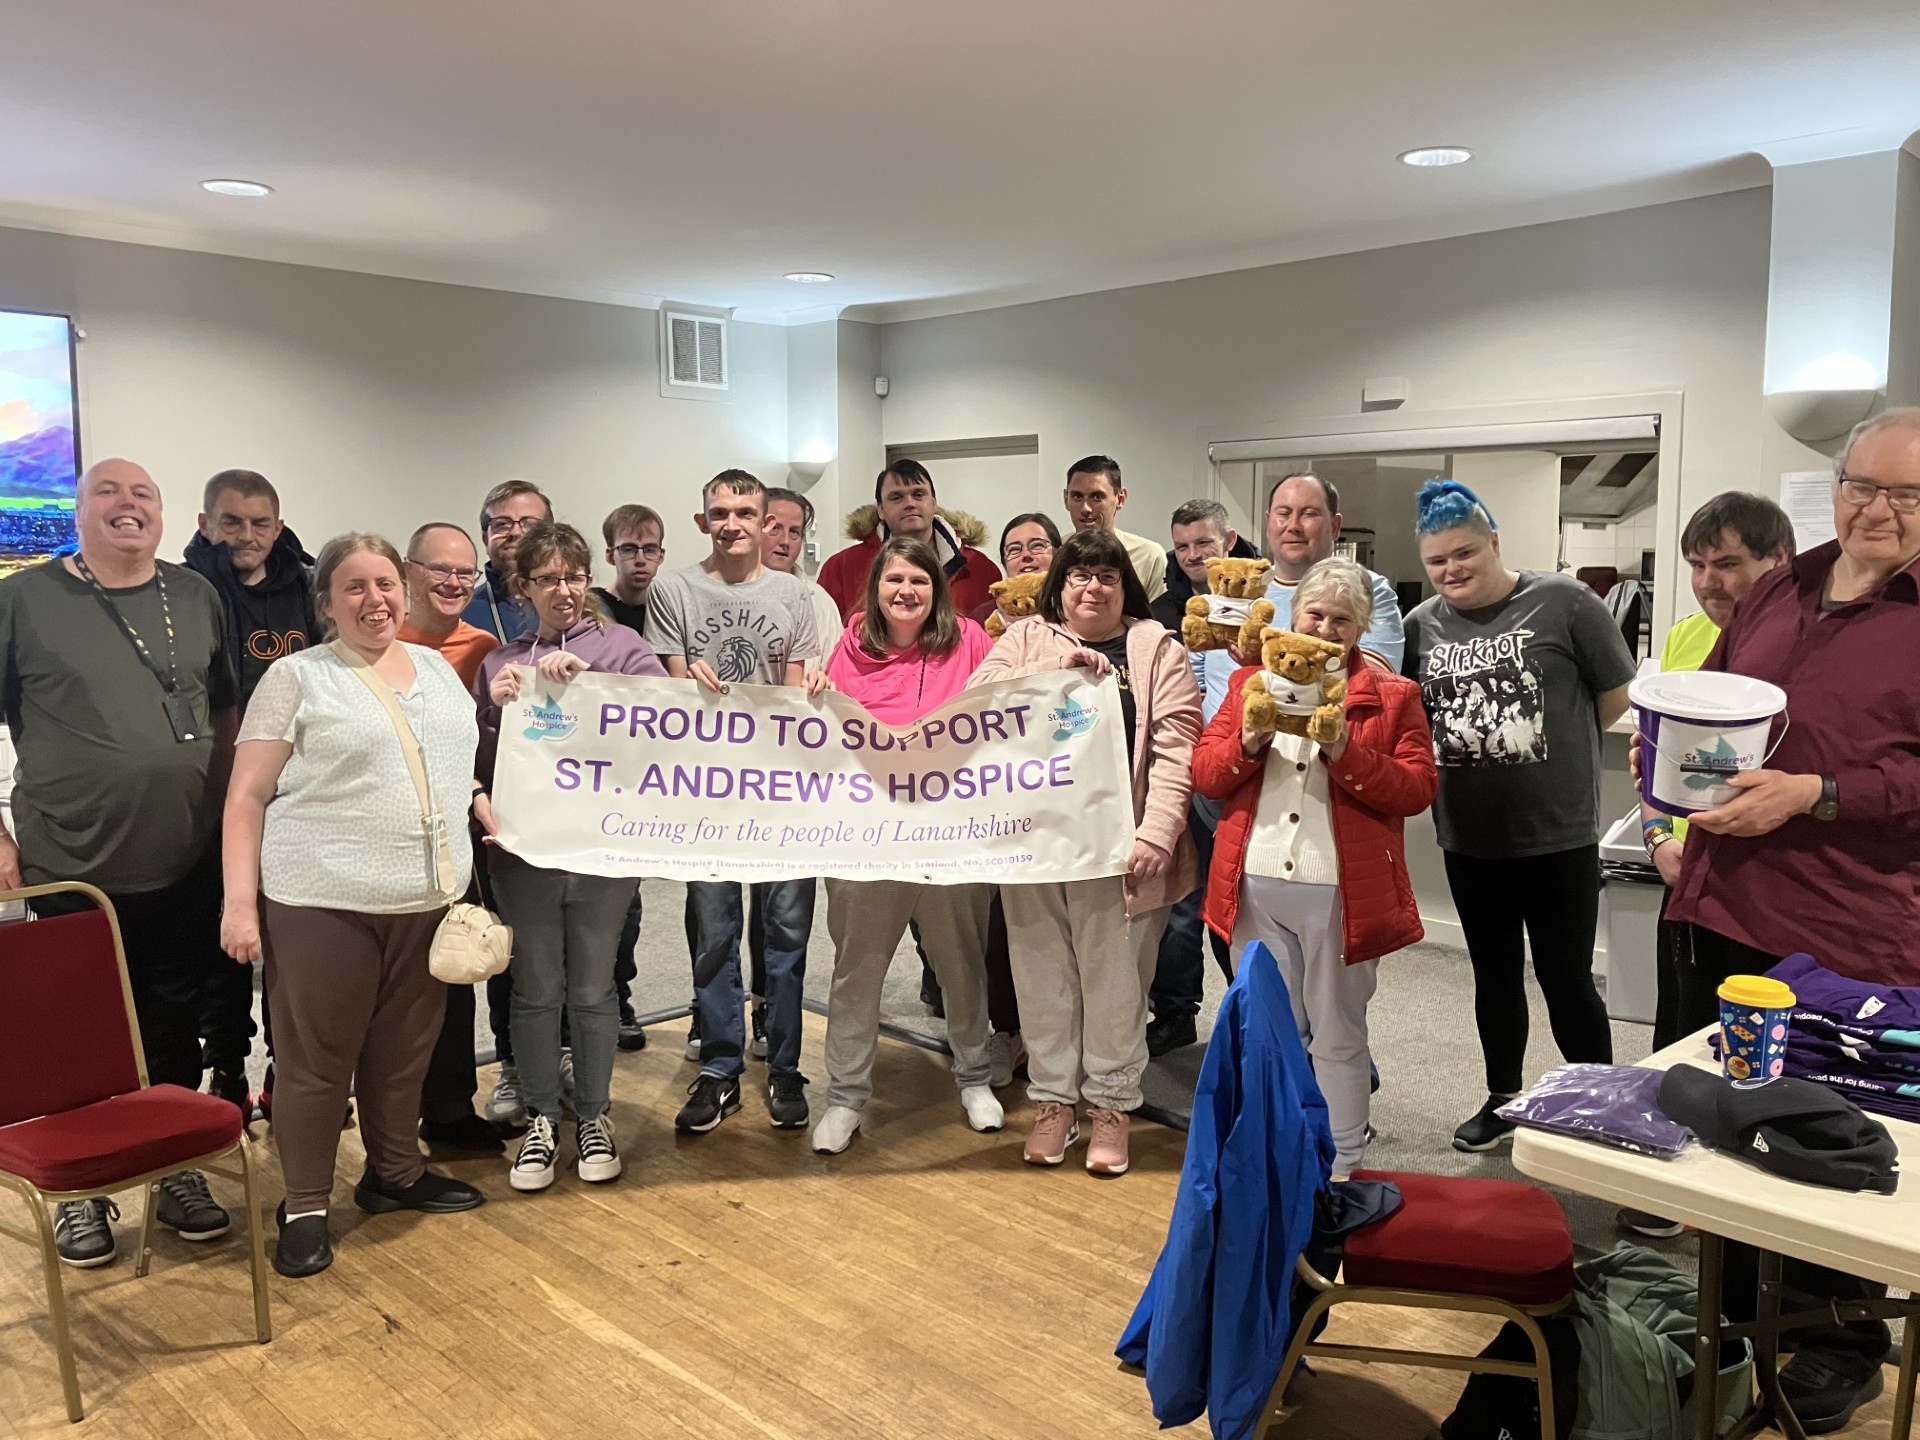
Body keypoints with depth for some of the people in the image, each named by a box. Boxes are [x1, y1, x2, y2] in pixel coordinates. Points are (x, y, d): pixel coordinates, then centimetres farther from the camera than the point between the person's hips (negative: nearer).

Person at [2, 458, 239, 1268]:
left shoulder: (195, 598, 8)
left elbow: (225, 712, 13)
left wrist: (220, 808, 5)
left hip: (186, 868, 3)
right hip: (71, 870, -3)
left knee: (175, 1027, 12)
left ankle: (177, 1171, 28)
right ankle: (82, 1193, 24)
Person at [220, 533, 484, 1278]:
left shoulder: (437, 667, 14)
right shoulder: (296, 677, -2)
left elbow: (464, 769, 24)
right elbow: (247, 797, -4)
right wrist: (239, 902, -11)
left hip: (426, 900, 5)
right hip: (321, 901, -5)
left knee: (403, 1050, 15)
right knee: (316, 1059, 4)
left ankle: (395, 1174, 33)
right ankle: (304, 1209, 18)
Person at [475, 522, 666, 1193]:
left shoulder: (620, 645, 2)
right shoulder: (499, 663, 9)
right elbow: (477, 757, 4)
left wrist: (585, 676, -21)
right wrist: (483, 803, -16)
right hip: (522, 848, 2)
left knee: (592, 987, 9)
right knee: (536, 987, 10)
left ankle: (593, 1115, 26)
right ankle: (540, 1120, 25)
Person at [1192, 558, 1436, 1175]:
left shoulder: (1392, 695, 2)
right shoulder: (1251, 681, 10)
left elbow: (1417, 790, -6)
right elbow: (1203, 773, 6)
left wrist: (1346, 752, -19)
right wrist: (1249, 743, -13)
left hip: (1341, 892, -3)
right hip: (1256, 886, 3)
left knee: (1337, 1035, 8)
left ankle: (1341, 1167, 23)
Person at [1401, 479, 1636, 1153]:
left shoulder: (1562, 602, -9)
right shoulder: (1421, 625, 3)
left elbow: (1617, 696, -2)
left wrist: (1559, 745, 3)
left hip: (1559, 832, -4)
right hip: (1469, 837, 4)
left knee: (1565, 977, 3)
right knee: (1494, 973, 18)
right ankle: (1503, 1099, 34)